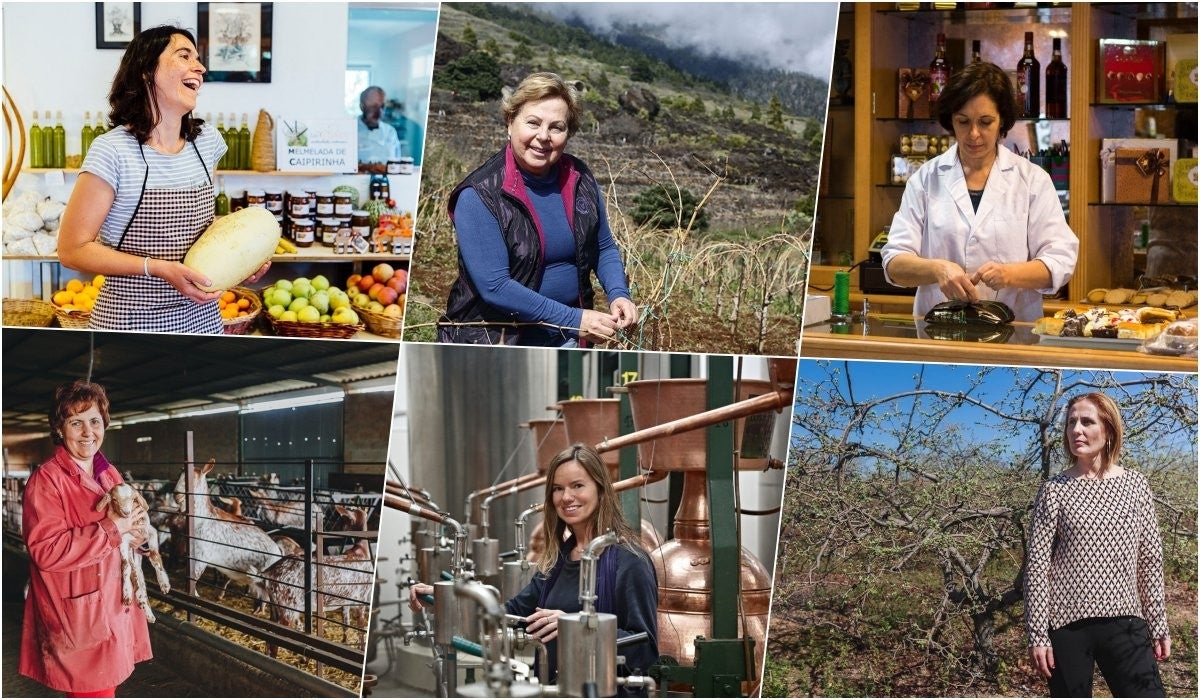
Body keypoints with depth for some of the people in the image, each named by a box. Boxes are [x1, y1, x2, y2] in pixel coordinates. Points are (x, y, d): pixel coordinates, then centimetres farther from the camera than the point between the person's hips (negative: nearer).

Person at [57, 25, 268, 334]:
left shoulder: (207, 142, 3)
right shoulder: (112, 151, -15)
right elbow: (72, 250, -13)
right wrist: (158, 269, -22)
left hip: (202, 317, 5)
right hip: (130, 321, -5)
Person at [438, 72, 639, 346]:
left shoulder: (579, 179, -1)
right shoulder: (478, 196, -18)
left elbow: (604, 248, 12)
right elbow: (494, 287, -23)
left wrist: (618, 294, -8)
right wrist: (574, 319, -25)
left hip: (567, 341, 5)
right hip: (496, 340, -5)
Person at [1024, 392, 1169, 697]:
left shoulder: (1135, 486, 6)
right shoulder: (1055, 490, 0)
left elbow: (1150, 560, 8)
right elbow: (1036, 565, -3)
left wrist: (1159, 625, 6)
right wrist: (1037, 634, -8)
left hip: (1124, 621, 1)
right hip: (1067, 623, -1)